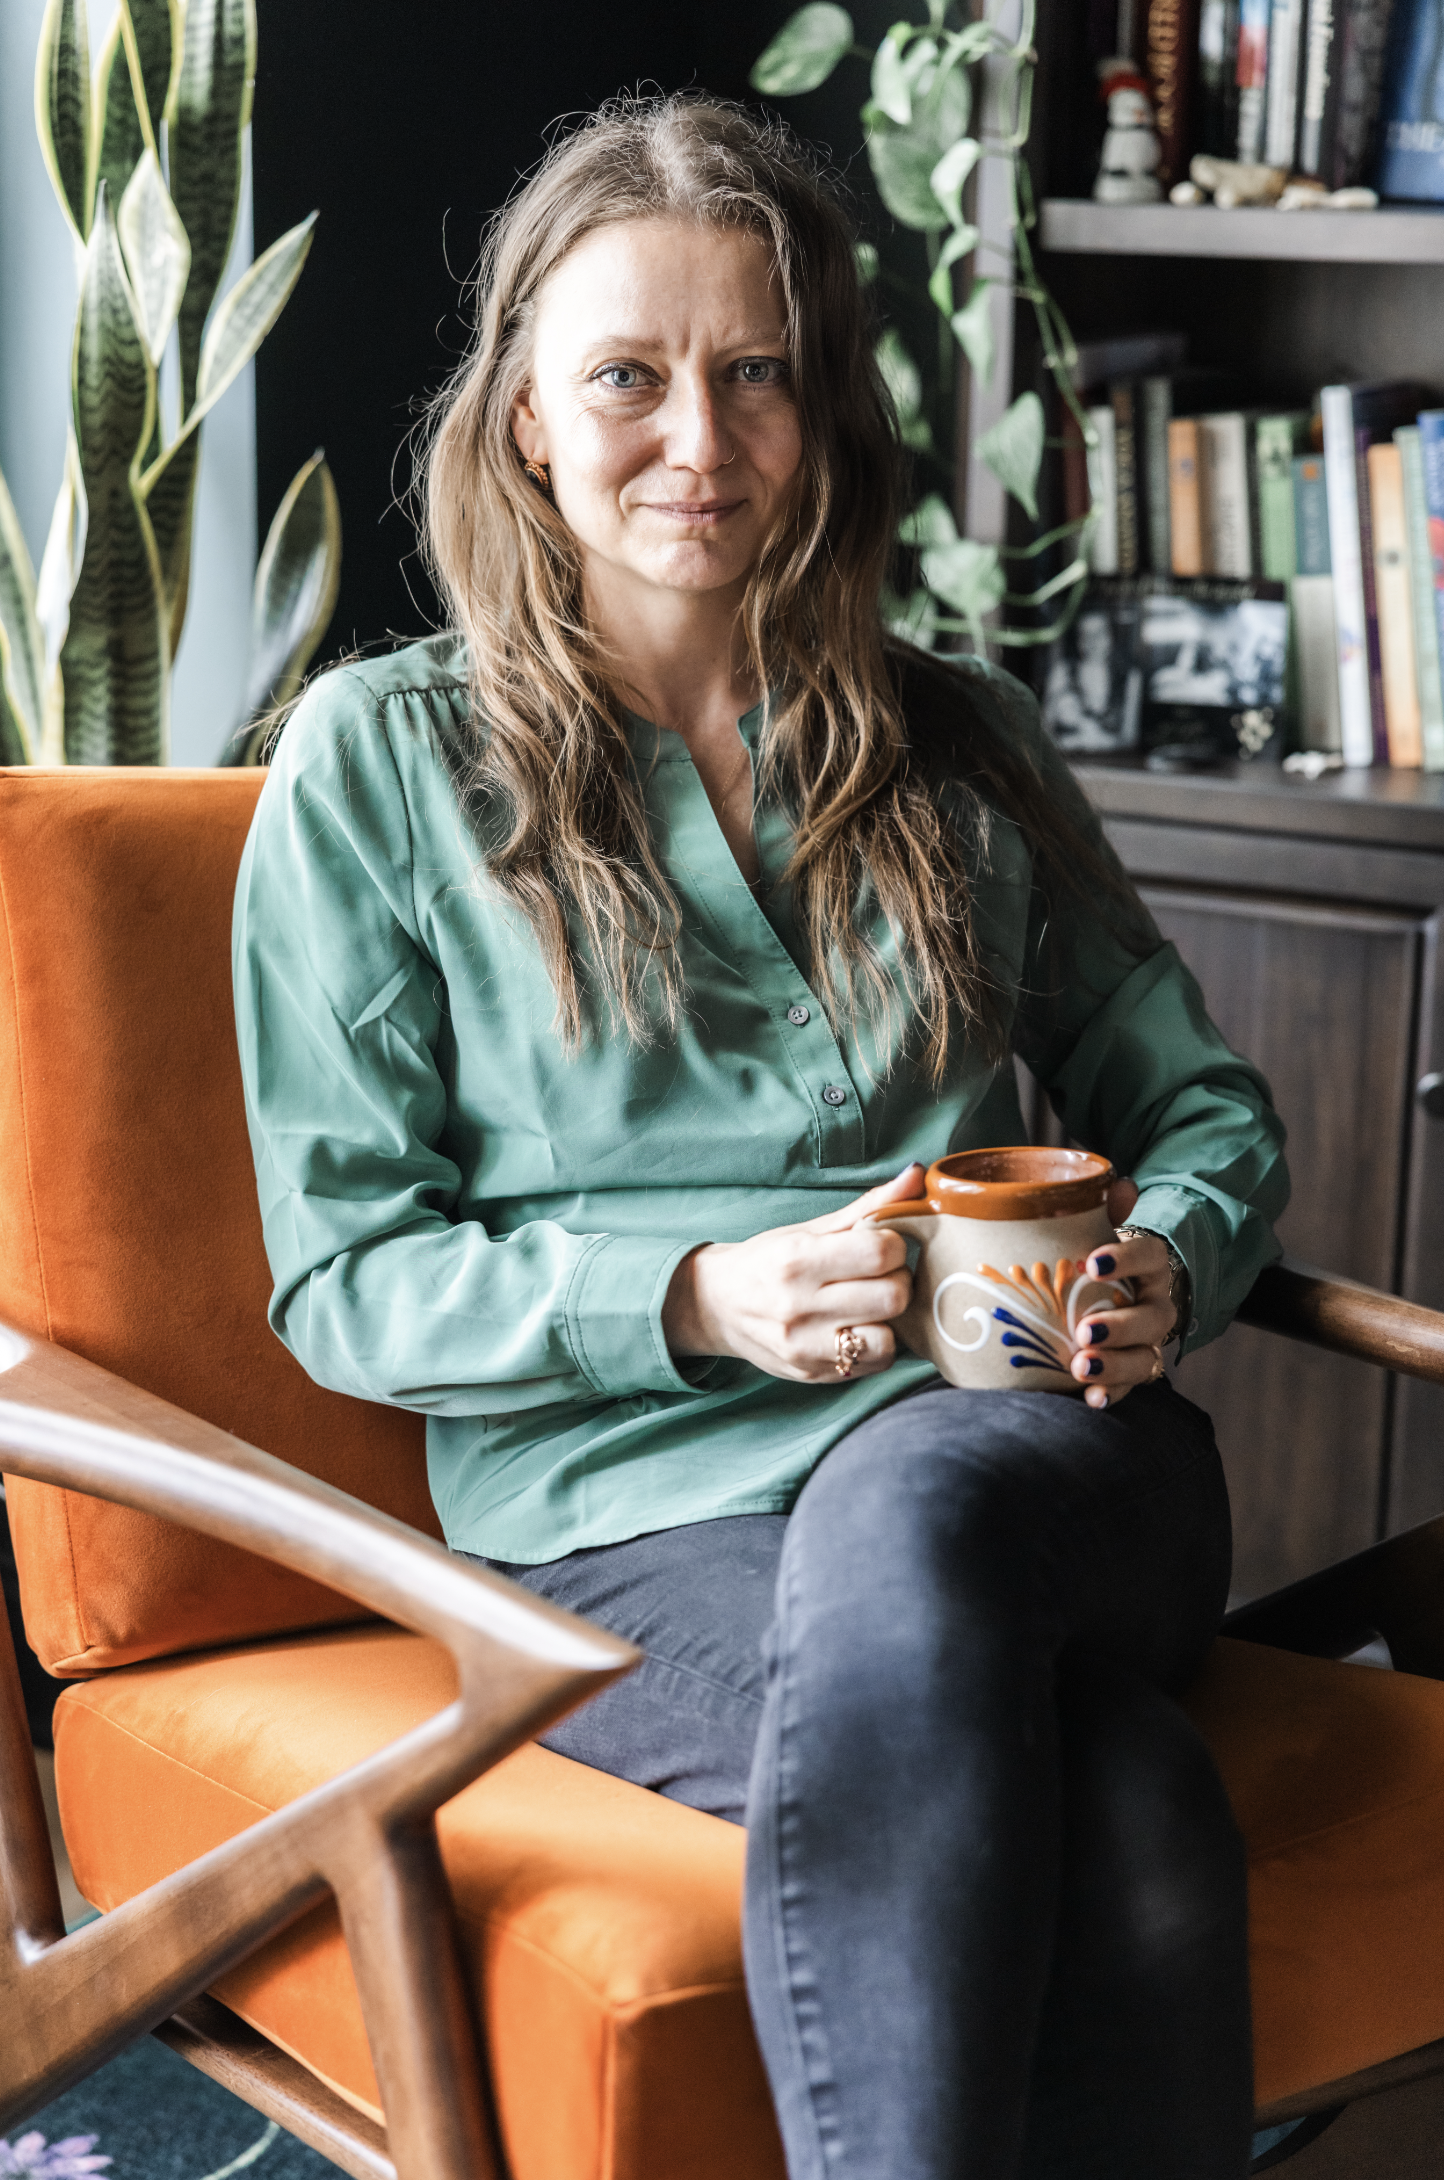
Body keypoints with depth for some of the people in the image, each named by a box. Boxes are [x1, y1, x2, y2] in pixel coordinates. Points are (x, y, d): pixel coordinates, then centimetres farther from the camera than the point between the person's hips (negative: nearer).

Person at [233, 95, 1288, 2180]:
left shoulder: (959, 742, 20)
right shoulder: (382, 759, 8)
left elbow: (1201, 1098, 22)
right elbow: (345, 1278, 4)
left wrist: (1160, 1264, -3)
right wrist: (699, 1300, -13)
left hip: (1035, 1461, 3)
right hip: (633, 1506, -2)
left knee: (916, 1503, -38)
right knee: (1123, 1819, -35)